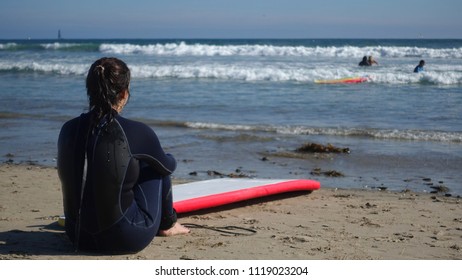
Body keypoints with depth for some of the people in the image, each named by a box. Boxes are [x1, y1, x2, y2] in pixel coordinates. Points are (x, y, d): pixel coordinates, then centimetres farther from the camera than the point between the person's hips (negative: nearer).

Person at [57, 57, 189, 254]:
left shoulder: (69, 129, -4)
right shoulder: (137, 132, -17)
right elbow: (168, 167, 3)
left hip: (78, 237, 5)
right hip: (126, 240, -5)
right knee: (156, 166, 16)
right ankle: (167, 225, 35)